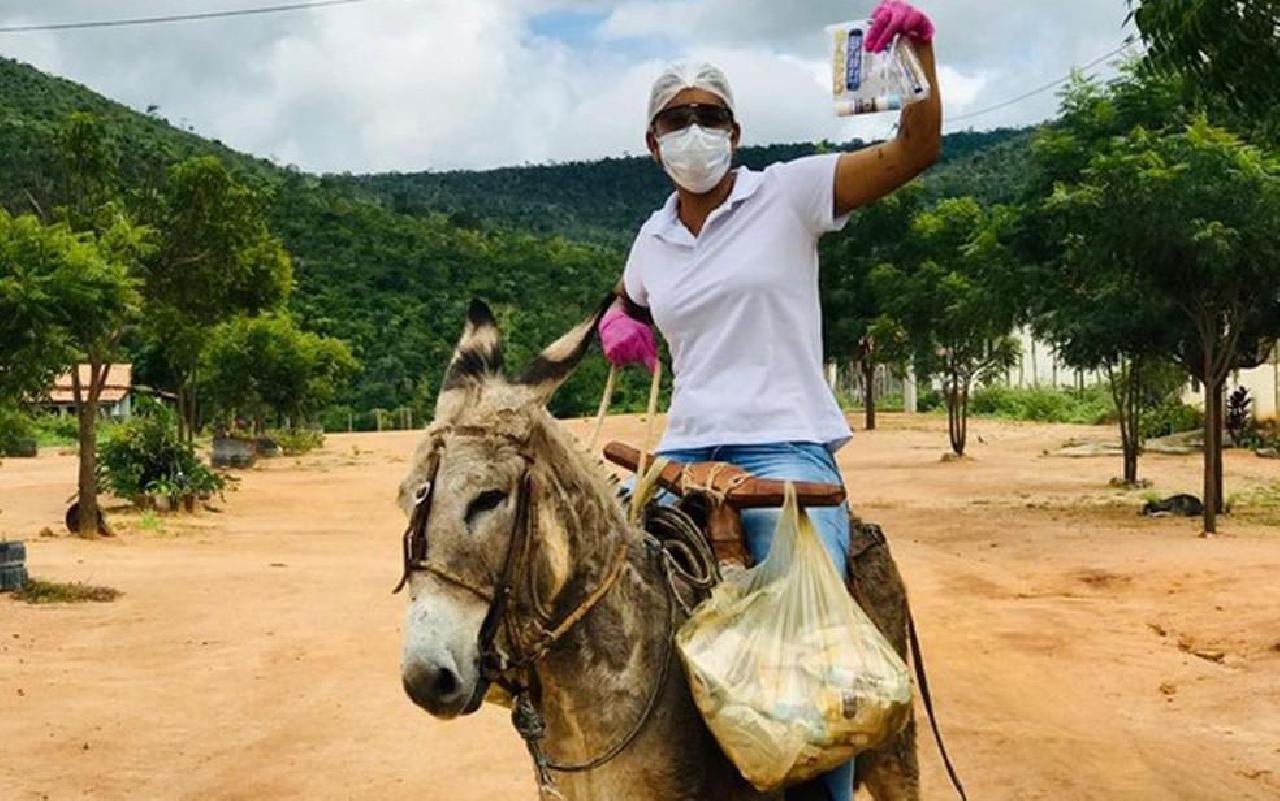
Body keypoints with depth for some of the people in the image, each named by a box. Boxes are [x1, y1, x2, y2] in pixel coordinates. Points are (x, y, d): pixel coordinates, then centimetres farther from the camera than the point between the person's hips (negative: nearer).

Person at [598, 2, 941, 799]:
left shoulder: (790, 193, 1)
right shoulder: (652, 240, 15)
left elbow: (916, 150, -7)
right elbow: (627, 303, 37)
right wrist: (616, 323, 14)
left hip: (786, 444, -5)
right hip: (683, 453, 5)